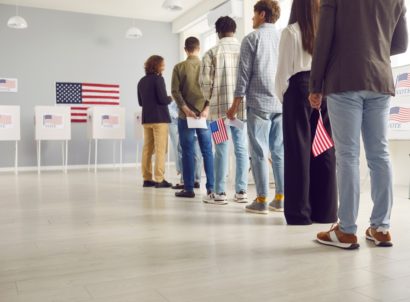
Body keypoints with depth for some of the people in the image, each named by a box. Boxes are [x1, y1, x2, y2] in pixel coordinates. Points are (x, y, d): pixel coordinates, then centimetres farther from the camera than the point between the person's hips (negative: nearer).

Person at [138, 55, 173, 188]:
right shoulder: (158, 79, -9)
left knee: (147, 149, 9)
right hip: (159, 118, -7)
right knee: (160, 149, -4)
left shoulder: (142, 81, 12)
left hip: (146, 118, 7)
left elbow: (140, 102, 16)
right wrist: (171, 98, 3)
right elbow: (163, 99, -16)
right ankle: (159, 180, -5)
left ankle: (147, 178, 12)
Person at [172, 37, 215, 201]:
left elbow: (175, 91, -7)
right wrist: (206, 108, -8)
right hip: (204, 115, 1)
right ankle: (211, 188, 4)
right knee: (207, 152, 6)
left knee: (188, 152, 4)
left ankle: (189, 189, 7)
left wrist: (186, 110, -9)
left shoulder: (179, 67, 0)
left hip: (185, 116, -1)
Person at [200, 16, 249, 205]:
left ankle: (220, 193, 4)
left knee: (222, 150, 2)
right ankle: (241, 191, 9)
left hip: (220, 107, -2)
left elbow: (205, 81, -4)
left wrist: (210, 99, 15)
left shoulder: (212, 53, -2)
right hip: (242, 107, 2)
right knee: (241, 149, 7)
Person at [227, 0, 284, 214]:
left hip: (259, 102, -4)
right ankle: (280, 199, 9)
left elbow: (244, 73, -4)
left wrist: (236, 104, -1)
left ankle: (262, 201, 0)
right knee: (279, 152, 7)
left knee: (259, 152, -1)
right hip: (282, 103, 4)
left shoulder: (252, 38, 1)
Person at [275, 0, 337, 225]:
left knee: (299, 151, -1)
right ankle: (325, 211, 10)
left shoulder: (291, 32, -1)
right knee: (324, 150, 5)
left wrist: (282, 95, 10)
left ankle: (300, 212, 1)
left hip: (300, 89, -3)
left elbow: (284, 69, -2)